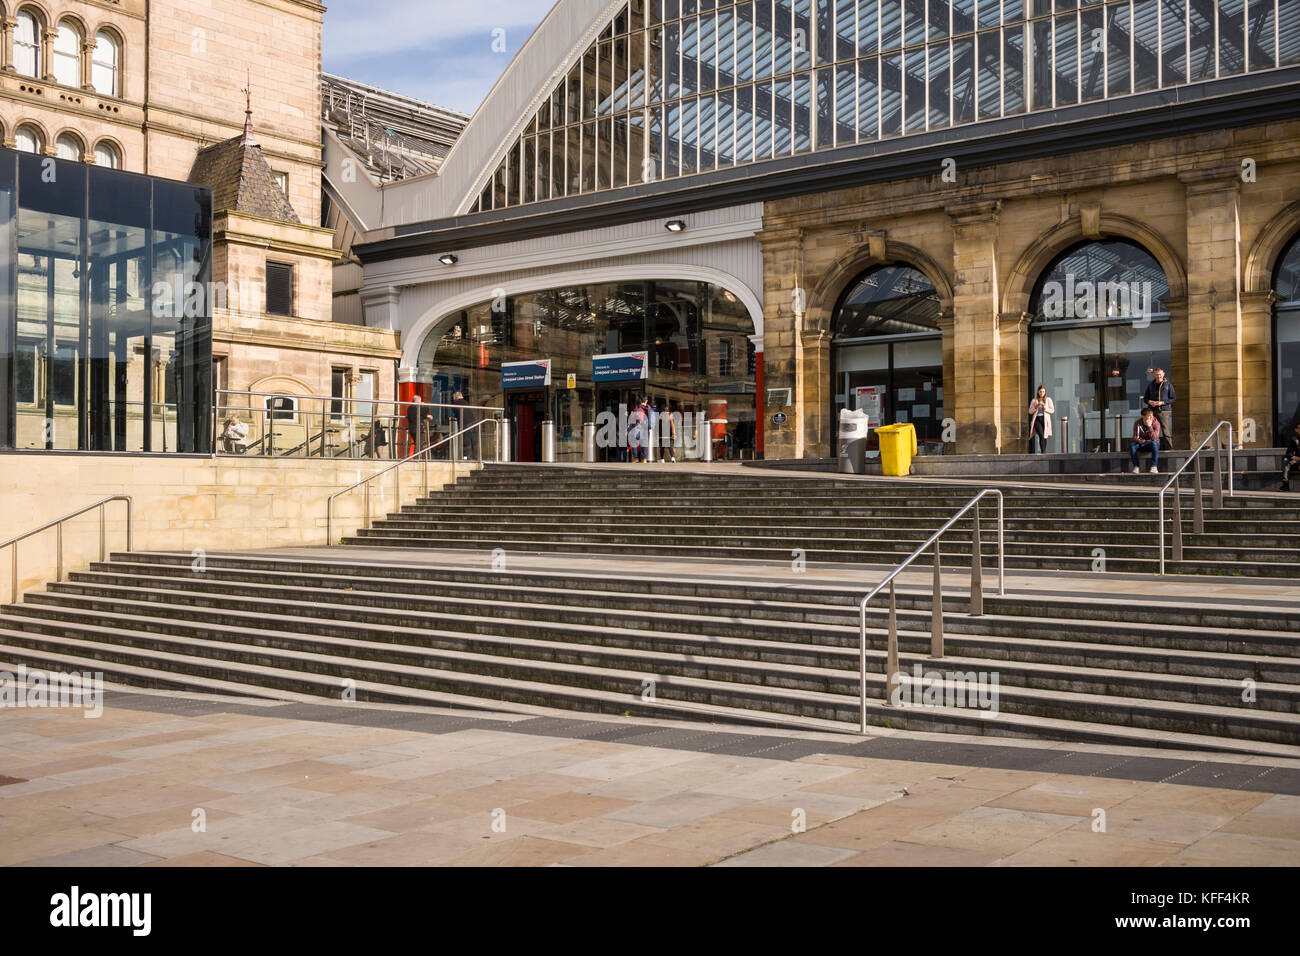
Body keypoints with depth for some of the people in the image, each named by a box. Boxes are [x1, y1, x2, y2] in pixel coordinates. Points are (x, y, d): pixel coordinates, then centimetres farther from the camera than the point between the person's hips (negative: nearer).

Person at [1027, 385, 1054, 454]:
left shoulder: (1048, 400, 9)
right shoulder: (1034, 400, 10)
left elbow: (1052, 410, 3)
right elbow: (1030, 411, 7)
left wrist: (1045, 408, -12)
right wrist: (1035, 407, -9)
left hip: (1045, 420, 1)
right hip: (1037, 419, -1)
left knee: (1045, 437, 1)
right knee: (1041, 435, -20)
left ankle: (1044, 452, 10)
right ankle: (1042, 452, -21)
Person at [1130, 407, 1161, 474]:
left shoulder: (1156, 423, -15)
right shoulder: (1137, 423, -8)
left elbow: (1154, 439, -24)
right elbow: (1135, 437, -7)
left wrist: (1149, 426, -34)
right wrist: (1138, 440, -31)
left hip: (1151, 443, -2)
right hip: (1141, 444, 2)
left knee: (1154, 443, -38)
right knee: (1132, 445, -30)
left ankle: (1154, 467, -37)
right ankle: (1136, 467, -25)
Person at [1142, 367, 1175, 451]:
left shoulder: (1168, 384, 4)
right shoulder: (1150, 385, 11)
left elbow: (1173, 399, 4)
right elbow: (1145, 398, 18)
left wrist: (1162, 402, -9)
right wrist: (1150, 402, -4)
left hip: (1164, 411, -3)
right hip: (1152, 411, 3)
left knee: (1166, 431, -8)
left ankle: (1169, 448, -5)